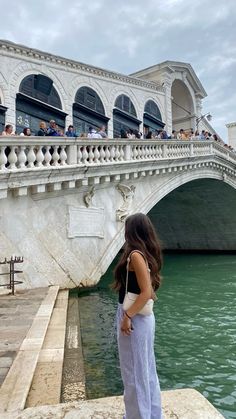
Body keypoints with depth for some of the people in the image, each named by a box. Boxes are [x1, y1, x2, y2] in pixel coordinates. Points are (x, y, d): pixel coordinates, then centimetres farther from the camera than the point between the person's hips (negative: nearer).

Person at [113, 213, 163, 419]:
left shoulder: (135, 254, -19)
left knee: (134, 372, 7)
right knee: (146, 368, 21)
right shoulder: (147, 253, 7)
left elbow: (146, 292, -24)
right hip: (144, 317, 9)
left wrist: (127, 316, -21)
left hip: (134, 318, -9)